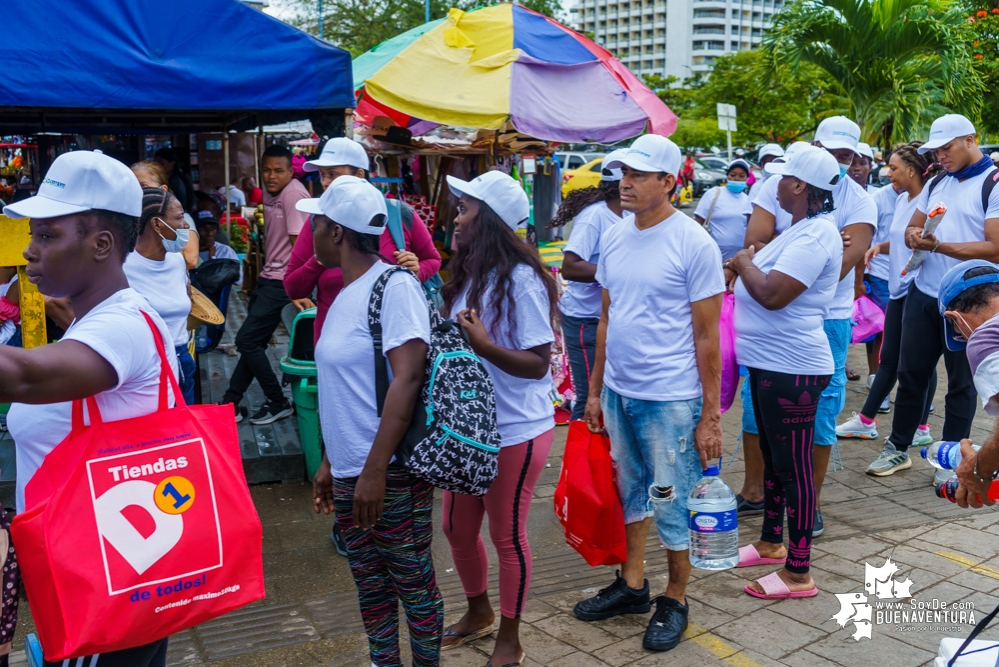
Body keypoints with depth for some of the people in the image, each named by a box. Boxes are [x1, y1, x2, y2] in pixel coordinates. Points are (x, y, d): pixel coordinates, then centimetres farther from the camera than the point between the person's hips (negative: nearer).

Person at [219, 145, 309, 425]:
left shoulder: (293, 194, -15)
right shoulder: (269, 194, 13)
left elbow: (299, 244, -18)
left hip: (282, 282, -9)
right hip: (267, 277, 9)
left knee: (247, 341, -7)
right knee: (254, 343, 12)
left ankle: (279, 403, 6)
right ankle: (231, 403, 18)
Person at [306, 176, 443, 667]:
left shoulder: (393, 285, -14)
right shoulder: (346, 293, 12)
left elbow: (406, 379, -22)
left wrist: (374, 470, -24)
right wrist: (330, 462, 18)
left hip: (391, 472, -8)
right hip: (350, 472, 8)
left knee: (412, 582, 6)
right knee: (369, 583, 17)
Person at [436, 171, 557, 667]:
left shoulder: (521, 280, -18)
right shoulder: (469, 275, 4)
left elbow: (538, 364, -18)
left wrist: (485, 346, -31)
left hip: (517, 432, -7)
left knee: (507, 535, 8)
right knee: (457, 527, 18)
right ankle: (479, 612, 44)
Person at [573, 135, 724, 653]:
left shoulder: (694, 244, -12)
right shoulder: (613, 239, 6)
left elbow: (706, 335, -11)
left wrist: (711, 415, -11)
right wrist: (595, 389, 13)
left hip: (671, 400, -6)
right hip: (618, 393, 6)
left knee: (672, 502, 6)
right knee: (629, 491, 18)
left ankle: (675, 599, 26)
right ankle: (632, 585, 36)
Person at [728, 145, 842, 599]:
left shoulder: (815, 235, -20)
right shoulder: (801, 229, 13)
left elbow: (773, 294, -26)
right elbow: (765, 279, 20)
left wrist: (745, 264, -10)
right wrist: (745, 267, 1)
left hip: (792, 368, -11)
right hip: (769, 361, 11)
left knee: (794, 466, -2)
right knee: (773, 456, 21)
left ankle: (798, 573, 10)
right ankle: (772, 542, 38)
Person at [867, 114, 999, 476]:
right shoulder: (936, 183, 10)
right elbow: (913, 228, 15)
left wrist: (939, 246, -24)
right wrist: (914, 236, -9)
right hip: (923, 294, 6)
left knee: (961, 381, 7)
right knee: (911, 372, 12)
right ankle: (898, 448, 24)